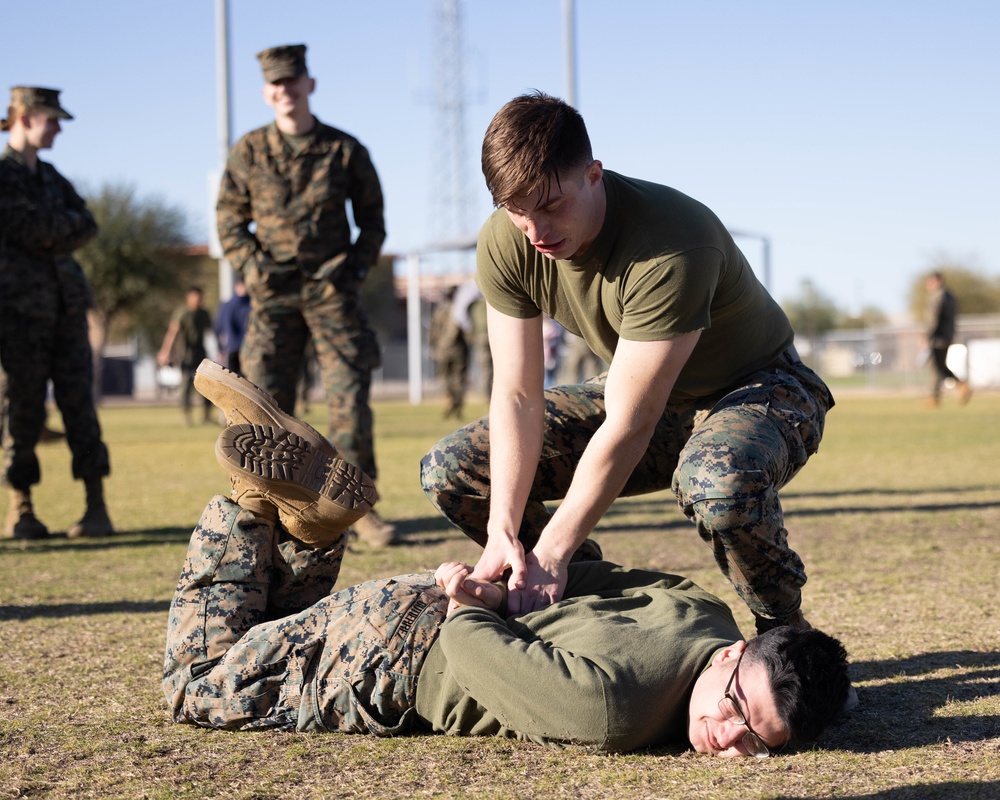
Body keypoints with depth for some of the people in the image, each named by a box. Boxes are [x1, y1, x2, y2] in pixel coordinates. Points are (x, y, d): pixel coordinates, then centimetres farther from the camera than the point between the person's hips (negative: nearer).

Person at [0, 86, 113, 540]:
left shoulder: (49, 176, 19)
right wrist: (70, 224, 3)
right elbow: (36, 229, -13)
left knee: (78, 399, -2)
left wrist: (55, 231, -6)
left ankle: (97, 507, -4)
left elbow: (88, 226, 9)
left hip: (66, 301, 5)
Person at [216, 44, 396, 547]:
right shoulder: (249, 151, 5)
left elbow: (371, 216, 13)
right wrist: (253, 267, -5)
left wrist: (358, 266, -2)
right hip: (274, 293, 1)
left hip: (332, 289, 0)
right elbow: (230, 220, 10)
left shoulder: (344, 149, 4)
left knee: (350, 401, -6)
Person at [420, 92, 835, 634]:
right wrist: (503, 533, -25)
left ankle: (785, 631, -13)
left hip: (761, 390, -6)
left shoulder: (670, 248, -36)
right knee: (452, 470, -6)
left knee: (717, 481, -43)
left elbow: (630, 424, -34)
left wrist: (551, 553, -35)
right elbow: (517, 395, -14)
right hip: (636, 391, 6)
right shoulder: (504, 244, -17)